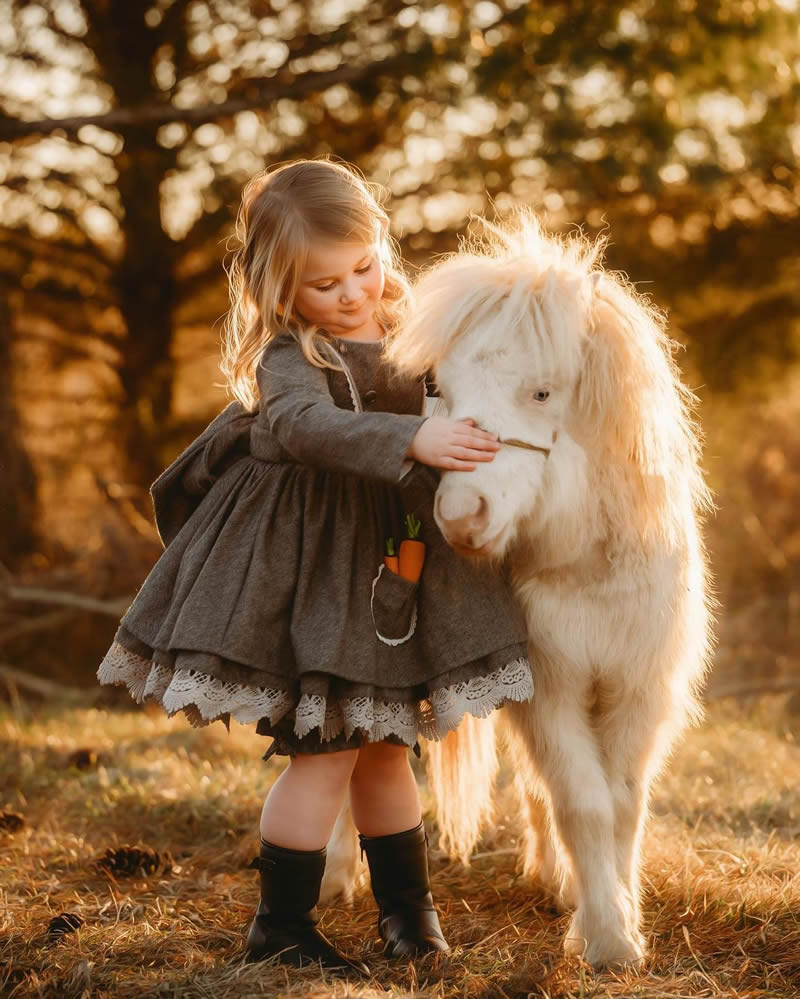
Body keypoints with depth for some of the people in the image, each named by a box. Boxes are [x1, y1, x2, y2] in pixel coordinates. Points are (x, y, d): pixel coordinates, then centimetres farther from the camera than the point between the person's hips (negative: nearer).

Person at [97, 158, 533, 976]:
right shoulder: (287, 355, -16)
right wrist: (411, 440, -49)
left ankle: (406, 907, 32)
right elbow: (308, 424, -38)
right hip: (303, 568, -6)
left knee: (383, 745, 17)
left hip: (384, 566, 6)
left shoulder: (405, 332, 5)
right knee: (325, 747, -8)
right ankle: (280, 924, 7)